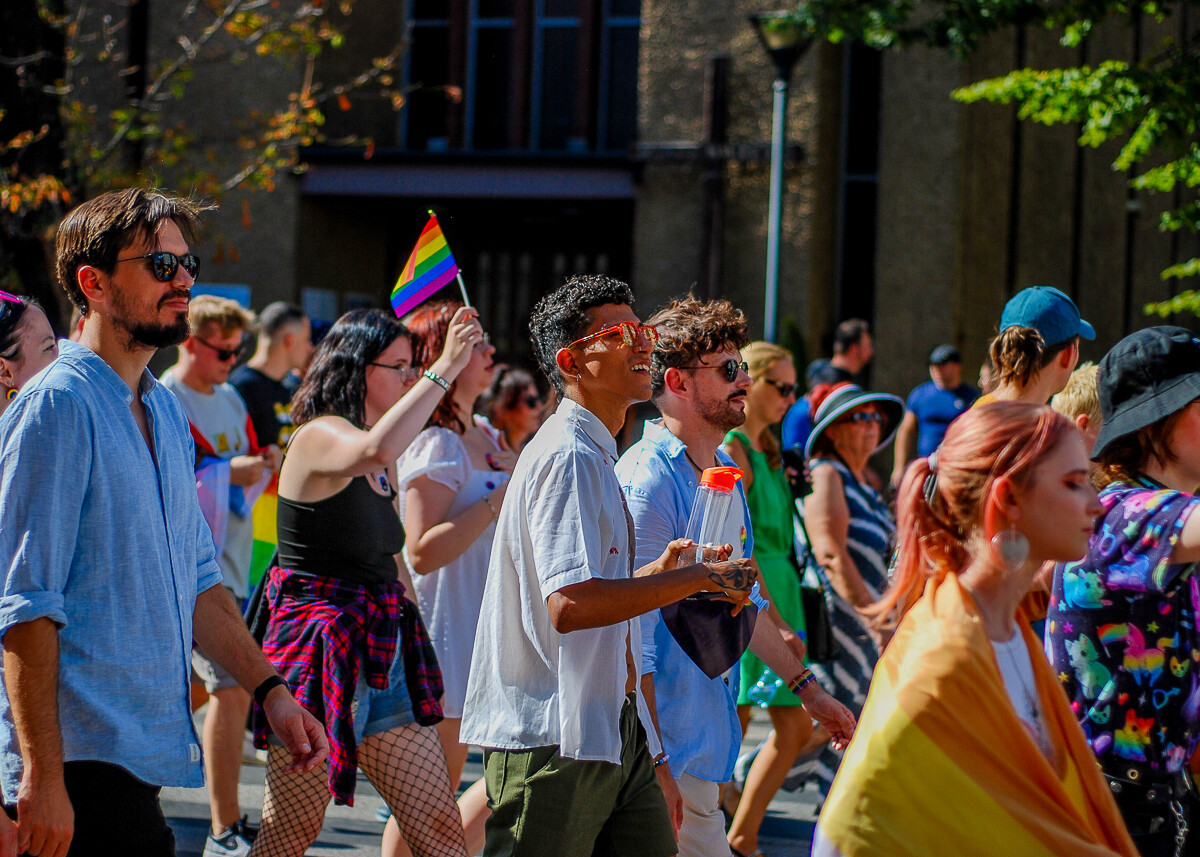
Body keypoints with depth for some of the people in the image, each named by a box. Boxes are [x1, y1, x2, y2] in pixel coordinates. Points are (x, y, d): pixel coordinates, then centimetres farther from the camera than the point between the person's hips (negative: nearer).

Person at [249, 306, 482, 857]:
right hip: (320, 652, -8)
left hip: (384, 658, 8)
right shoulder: (319, 436, -11)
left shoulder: (385, 464, 16)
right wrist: (444, 369, -32)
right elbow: (373, 451, -36)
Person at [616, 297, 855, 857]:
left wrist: (806, 687, 28)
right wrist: (655, 766, -24)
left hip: (708, 740, 9)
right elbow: (634, 633, -21)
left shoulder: (722, 471, 13)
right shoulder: (649, 480, -17)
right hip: (668, 746, -9)